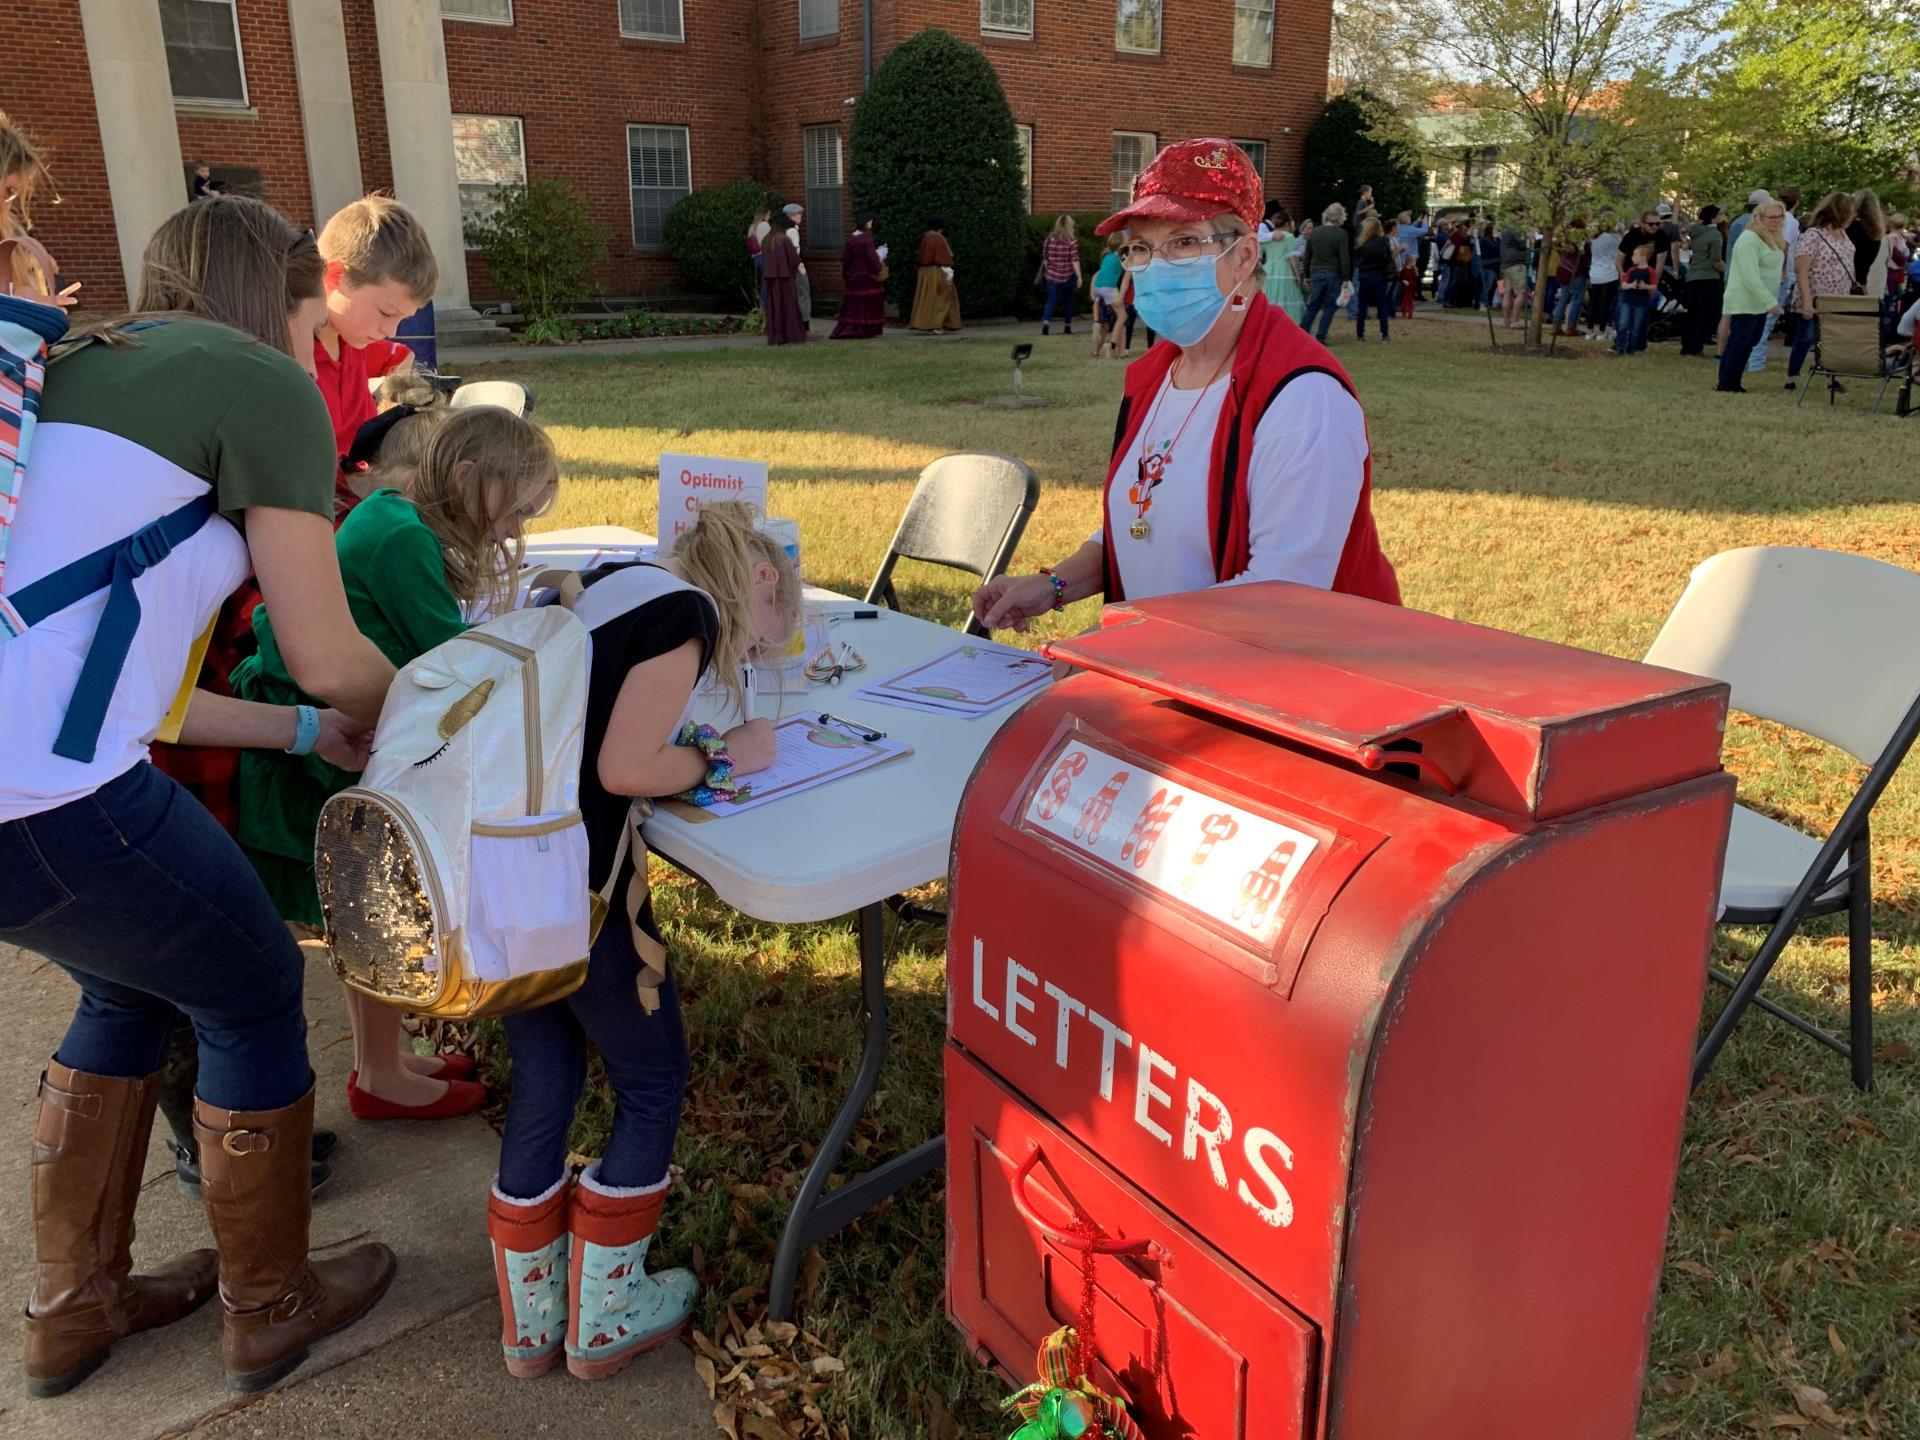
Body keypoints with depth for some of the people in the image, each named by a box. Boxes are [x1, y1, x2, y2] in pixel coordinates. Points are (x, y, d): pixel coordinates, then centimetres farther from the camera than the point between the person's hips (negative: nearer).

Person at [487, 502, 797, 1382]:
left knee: (542, 1080, 21)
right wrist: (722, 758, 0)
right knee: (653, 1085, 12)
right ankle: (602, 1325, 26)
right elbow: (623, 769, -15)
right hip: (569, 877, -8)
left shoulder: (615, 585, 17)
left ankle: (531, 1325, 35)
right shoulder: (690, 609, -8)